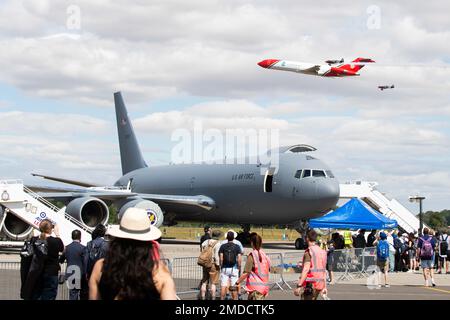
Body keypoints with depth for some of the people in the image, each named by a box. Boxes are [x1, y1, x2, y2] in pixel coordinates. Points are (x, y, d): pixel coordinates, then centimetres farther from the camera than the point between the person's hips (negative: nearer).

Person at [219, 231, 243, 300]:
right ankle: (235, 299, 6)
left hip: (225, 268, 1)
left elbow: (221, 258, -4)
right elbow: (239, 258, -6)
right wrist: (239, 267, 3)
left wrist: (221, 266, 6)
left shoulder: (223, 246, 1)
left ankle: (222, 299, 0)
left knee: (223, 286, 2)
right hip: (234, 268, -1)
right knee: (234, 286, 4)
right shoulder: (237, 247, -1)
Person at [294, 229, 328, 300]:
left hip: (310, 284, -8)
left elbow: (306, 270, -21)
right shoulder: (322, 251, 12)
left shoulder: (309, 252, -12)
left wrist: (299, 286, -22)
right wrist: (324, 286, 21)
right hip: (319, 284, 8)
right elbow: (324, 271, 16)